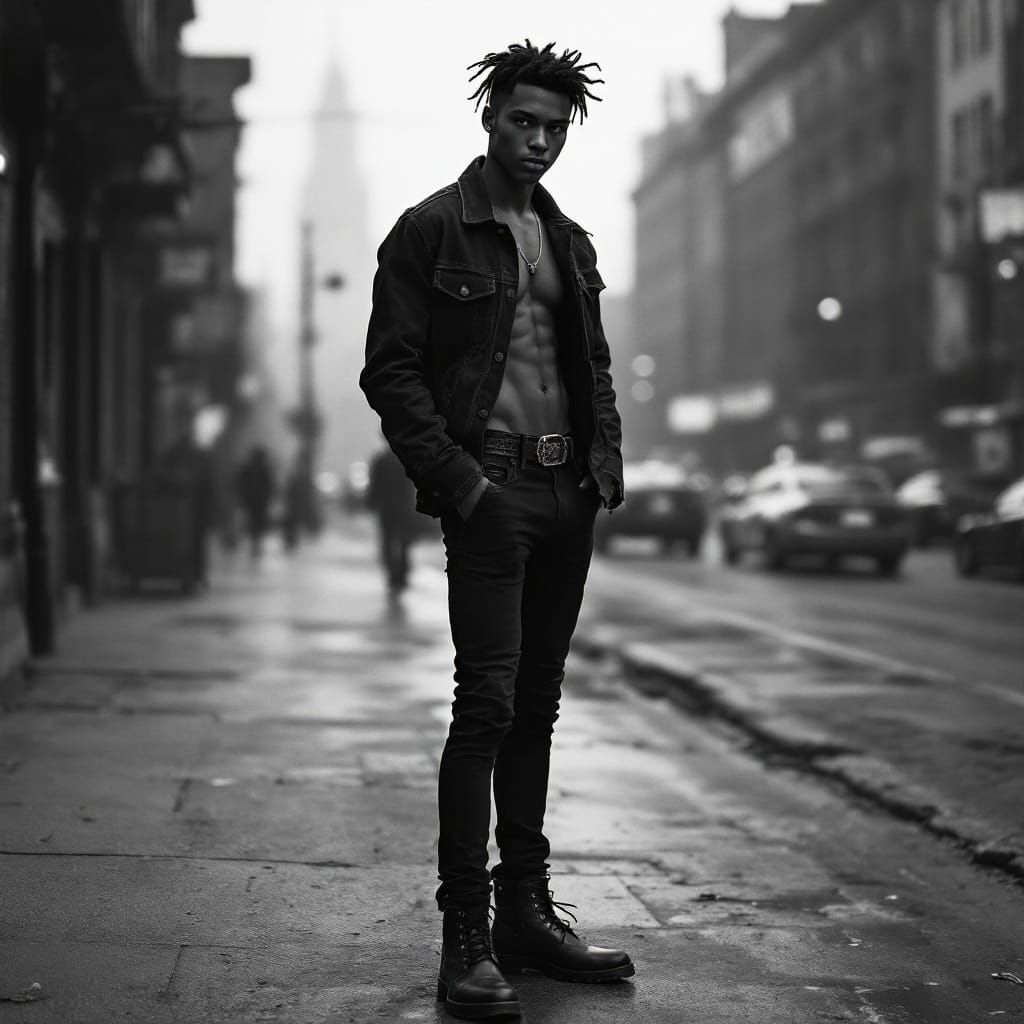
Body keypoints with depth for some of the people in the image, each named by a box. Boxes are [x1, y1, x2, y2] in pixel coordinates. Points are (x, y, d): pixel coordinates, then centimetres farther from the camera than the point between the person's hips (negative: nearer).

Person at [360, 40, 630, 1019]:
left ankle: (527, 911, 17)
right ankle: (466, 938, -9)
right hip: (489, 489, -6)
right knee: (487, 703, -12)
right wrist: (459, 481, -14)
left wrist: (606, 462, 7)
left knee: (536, 706, 10)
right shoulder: (430, 230, -2)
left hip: (566, 497, 7)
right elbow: (389, 371, -6)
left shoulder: (571, 241, 17)